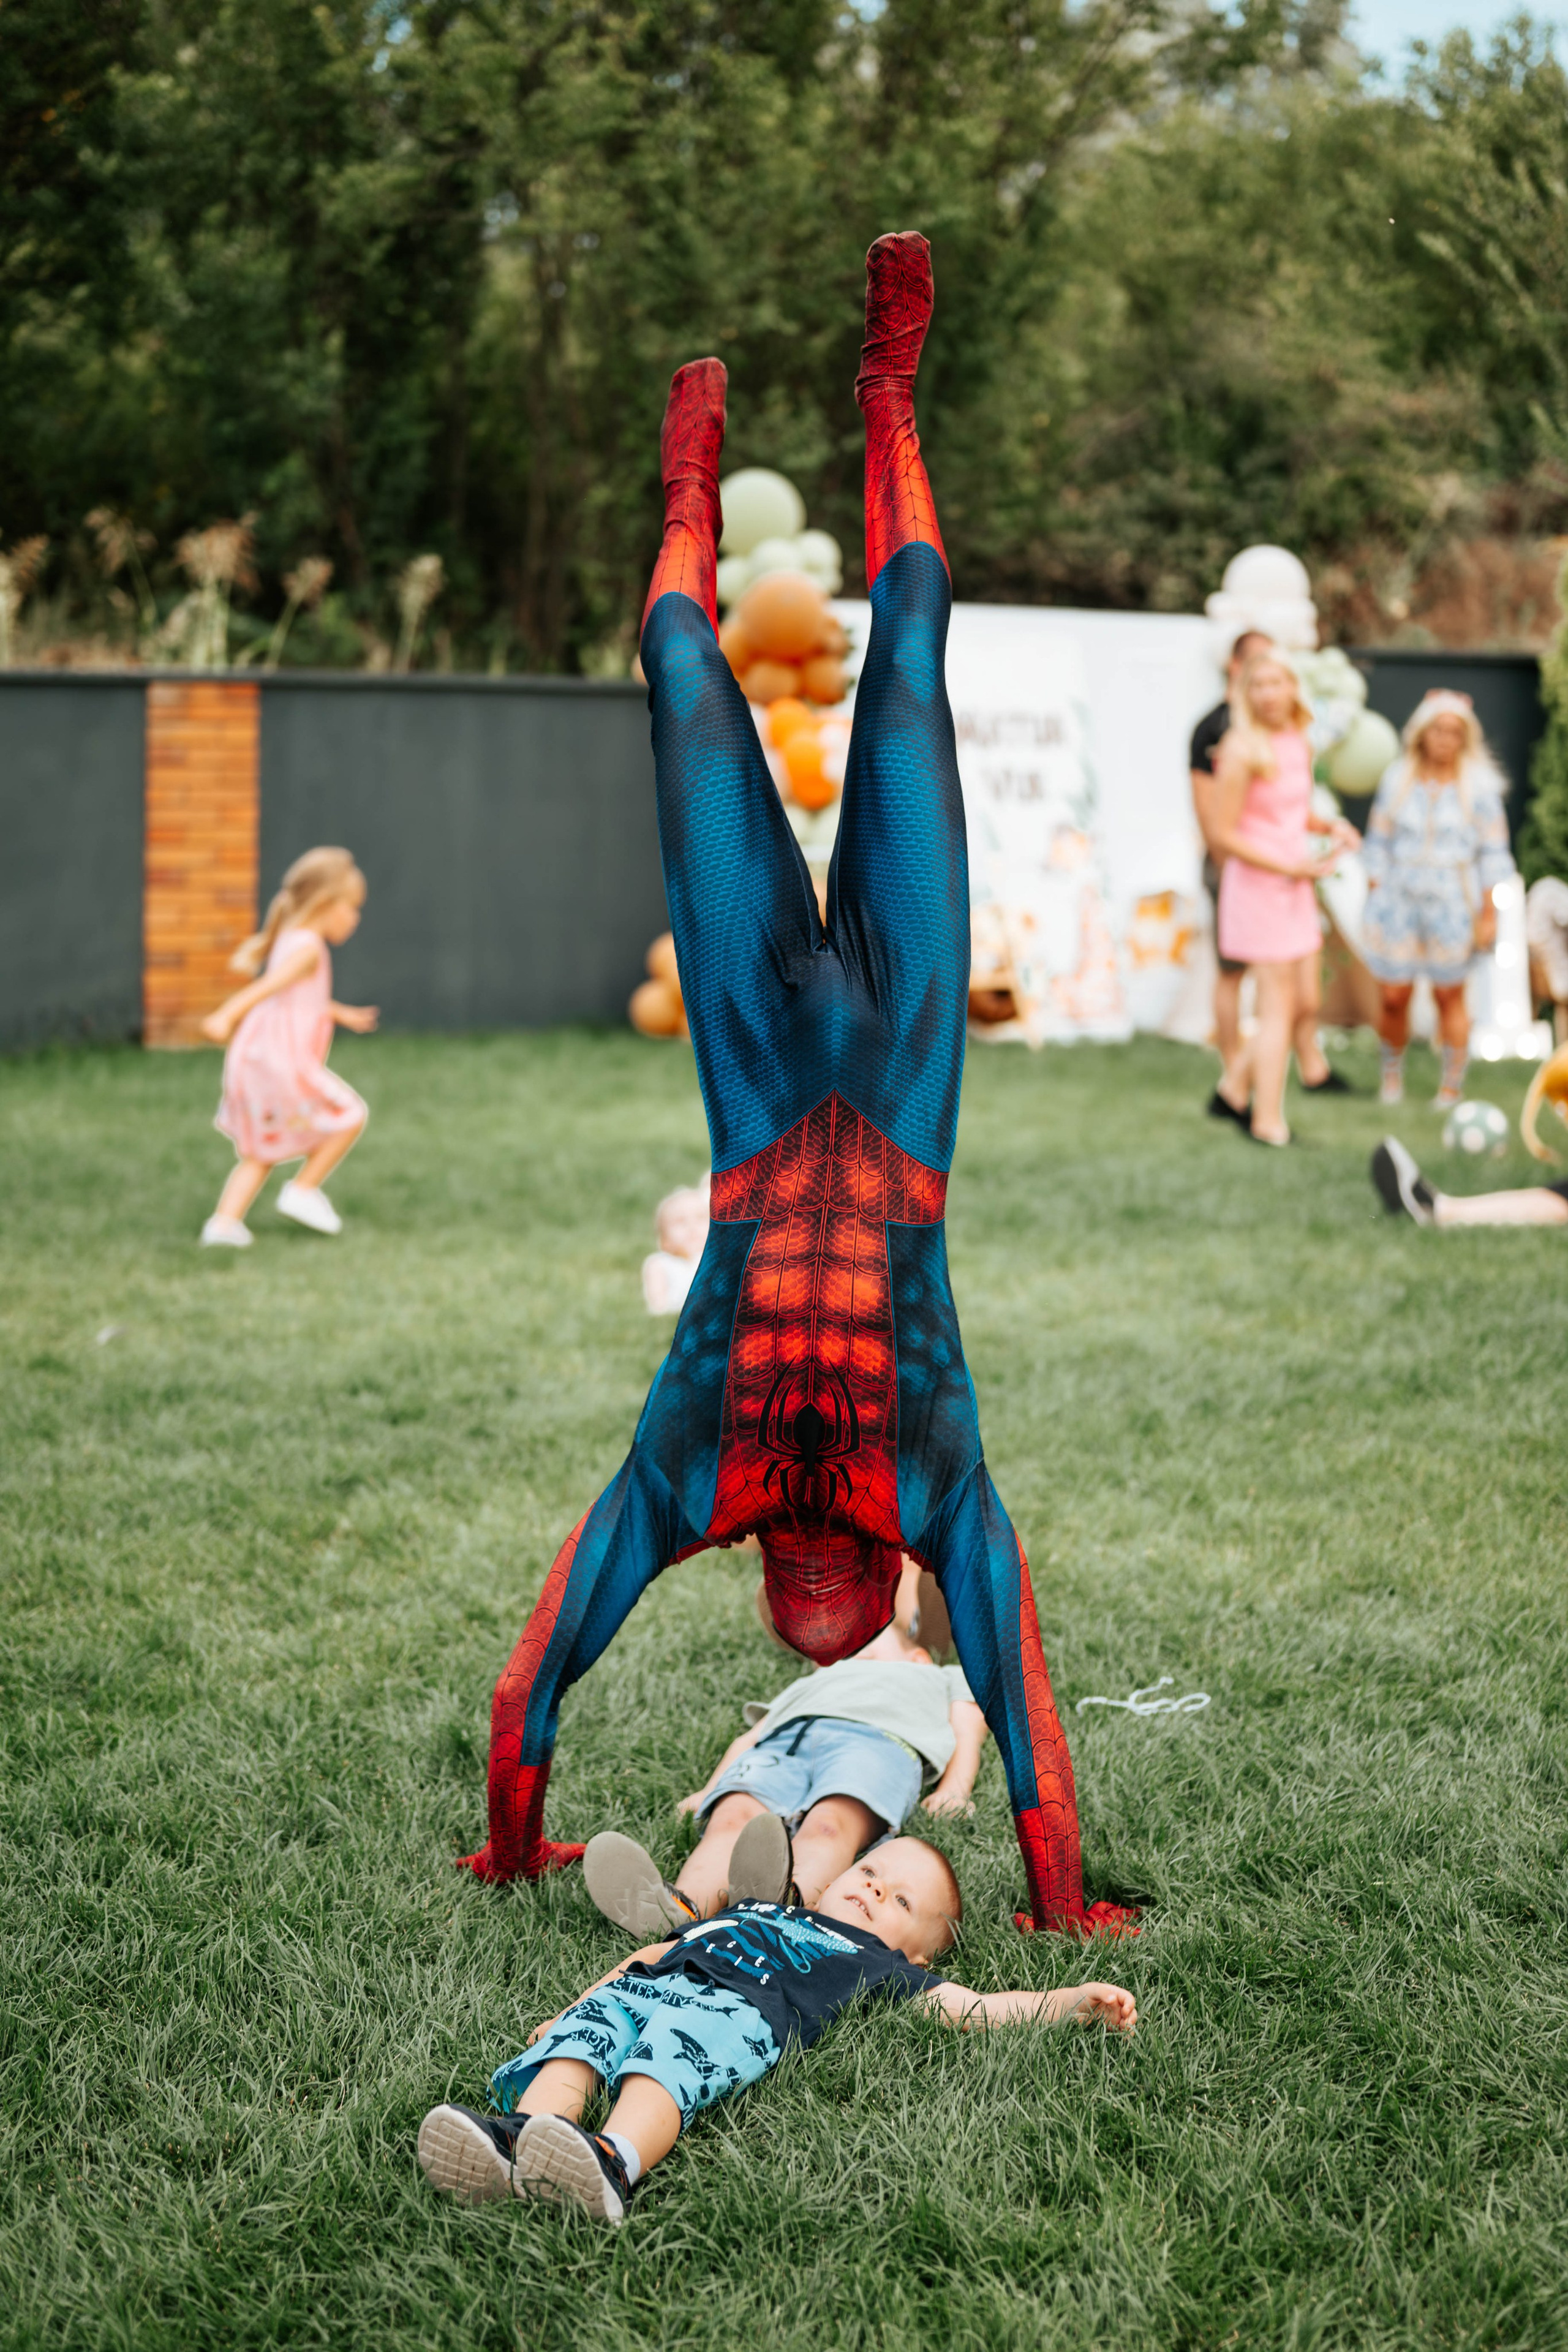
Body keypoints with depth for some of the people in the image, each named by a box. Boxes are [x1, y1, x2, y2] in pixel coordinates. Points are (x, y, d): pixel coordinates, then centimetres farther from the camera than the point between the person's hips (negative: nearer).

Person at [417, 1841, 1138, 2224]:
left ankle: (613, 2162, -67)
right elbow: (652, 1953, 41)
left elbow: (977, 2007, 22)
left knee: (673, 2049, -38)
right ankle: (517, 2146, -55)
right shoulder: (757, 1912, 44)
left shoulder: (876, 1961, 32)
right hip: (647, 1988, 5)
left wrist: (1080, 2002, 10)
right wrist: (571, 2008, 29)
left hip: (739, 2010, -4)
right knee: (582, 2036, -29)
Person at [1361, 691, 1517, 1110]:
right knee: (1393, 997, 1)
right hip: (1399, 902, 2)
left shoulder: (1478, 785, -2)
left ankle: (1452, 1086, 17)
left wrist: (1488, 914, -3)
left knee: (1450, 996, 3)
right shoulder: (1397, 779, 3)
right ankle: (1392, 1073, 26)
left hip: (1452, 905, -2)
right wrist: (1374, 903, 5)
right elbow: (1379, 845, 8)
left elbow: (1493, 853, 0)